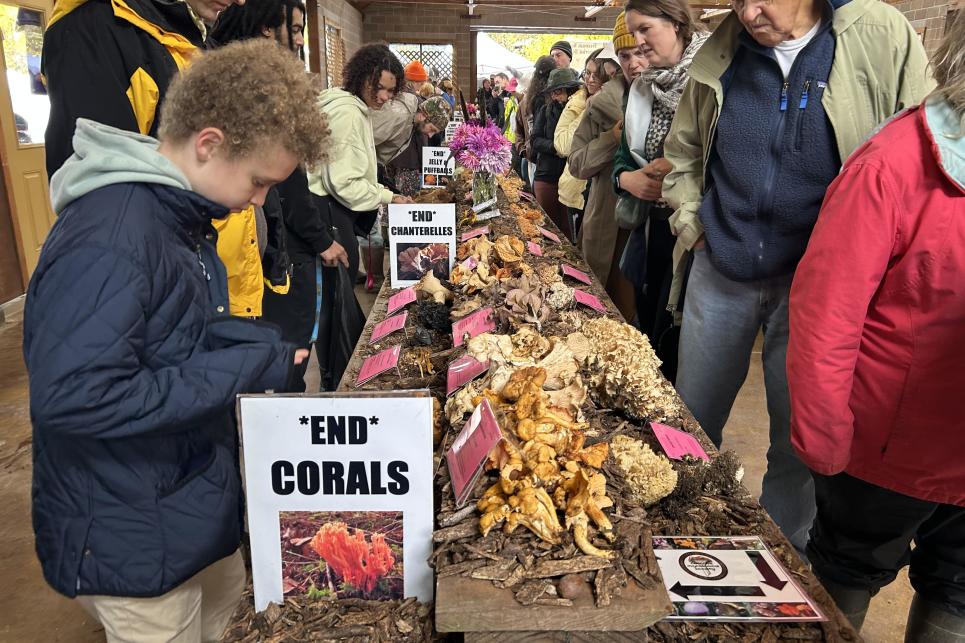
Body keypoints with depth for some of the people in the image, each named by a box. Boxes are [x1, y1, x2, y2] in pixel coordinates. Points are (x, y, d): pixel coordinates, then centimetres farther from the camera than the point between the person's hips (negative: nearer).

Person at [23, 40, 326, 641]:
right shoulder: (108, 240, -28)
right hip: (133, 546, -8)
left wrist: (265, 345, -5)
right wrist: (245, 370, -27)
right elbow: (70, 396, -33)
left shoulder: (179, 215, 2)